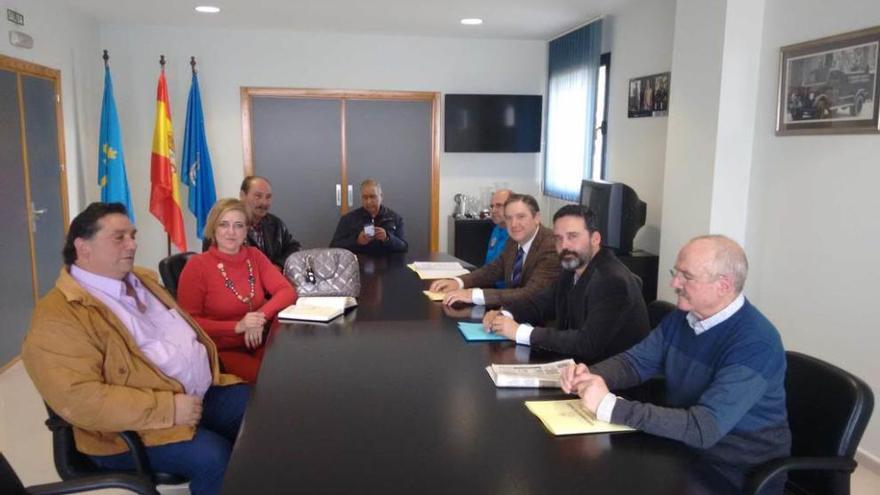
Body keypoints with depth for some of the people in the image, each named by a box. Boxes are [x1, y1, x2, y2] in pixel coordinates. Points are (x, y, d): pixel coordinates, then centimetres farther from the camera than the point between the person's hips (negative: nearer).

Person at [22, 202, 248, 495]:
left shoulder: (143, 278, 12)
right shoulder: (58, 317, -15)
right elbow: (79, 399, -25)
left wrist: (209, 369, 7)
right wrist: (168, 409, -26)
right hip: (136, 428, -8)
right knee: (215, 458, -27)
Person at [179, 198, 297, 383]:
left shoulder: (254, 256, 8)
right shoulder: (197, 266, -6)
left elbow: (287, 291, 1)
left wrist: (261, 316, -17)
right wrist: (237, 326, -19)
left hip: (259, 343, 5)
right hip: (223, 351, -5)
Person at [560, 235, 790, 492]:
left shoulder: (756, 343, -26)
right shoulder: (683, 316, -2)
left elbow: (703, 429, -33)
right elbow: (634, 361, 5)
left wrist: (609, 406, -35)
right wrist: (591, 376, -17)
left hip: (737, 471, -6)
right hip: (682, 445, 6)